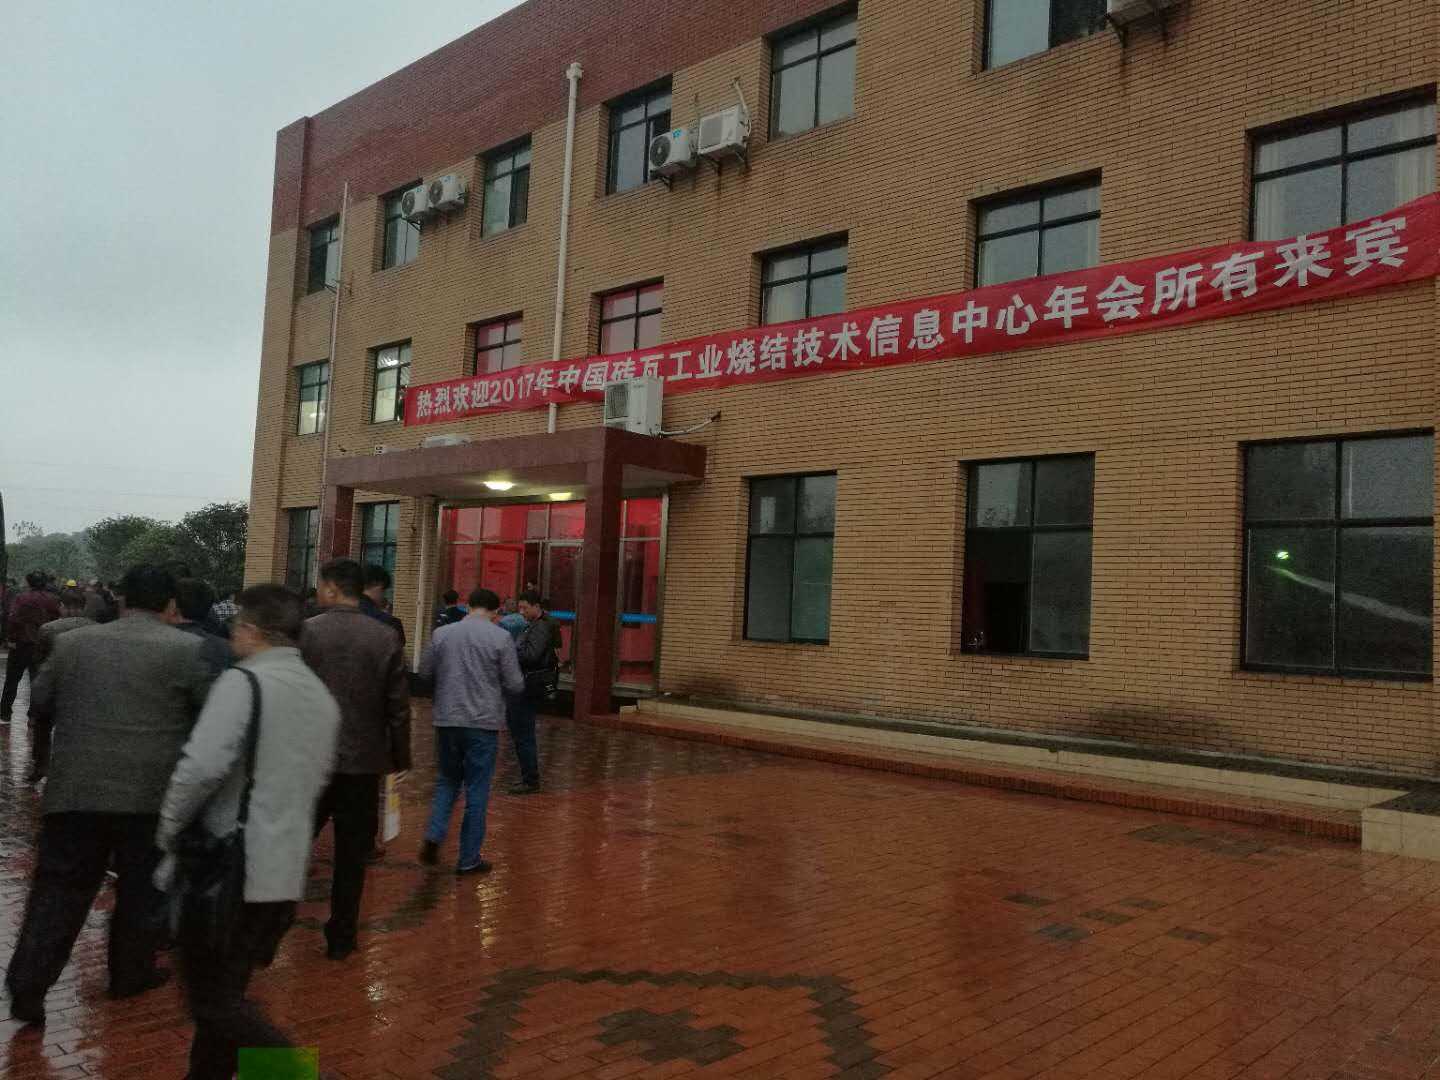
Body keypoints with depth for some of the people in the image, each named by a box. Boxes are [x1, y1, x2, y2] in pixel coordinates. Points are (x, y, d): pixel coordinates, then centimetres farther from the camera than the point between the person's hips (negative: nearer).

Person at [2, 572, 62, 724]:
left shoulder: (21, 598, -11)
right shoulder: (52, 600, 1)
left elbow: (13, 620, -20)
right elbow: (58, 620, 1)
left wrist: (11, 639, -12)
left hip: (22, 644, -3)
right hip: (44, 646, 3)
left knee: (12, 680, 10)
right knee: (37, 680, 9)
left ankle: (5, 714, 14)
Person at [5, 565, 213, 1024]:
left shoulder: (71, 642, 6)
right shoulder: (187, 650, -7)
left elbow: (40, 700, 16)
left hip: (75, 789, 3)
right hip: (153, 793, -3)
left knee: (59, 888, 11)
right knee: (142, 888, 13)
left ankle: (27, 985, 8)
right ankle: (131, 972, 24)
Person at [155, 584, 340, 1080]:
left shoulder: (243, 682, -14)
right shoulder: (323, 696, 10)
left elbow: (203, 766, -23)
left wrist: (169, 829, -8)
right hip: (287, 873, 8)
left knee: (215, 1001, 1)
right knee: (227, 991, 20)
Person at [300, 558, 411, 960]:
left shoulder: (305, 632, -9)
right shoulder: (386, 638, -5)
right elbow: (398, 707, -3)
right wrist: (400, 757, 9)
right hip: (363, 761, 1)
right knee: (351, 855, 11)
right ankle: (341, 937, 18)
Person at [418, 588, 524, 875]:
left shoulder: (442, 634, 0)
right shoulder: (501, 638, -9)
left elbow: (425, 674, 9)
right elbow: (515, 685, -7)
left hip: (447, 720, 3)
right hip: (484, 722, -3)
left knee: (447, 781, 22)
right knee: (476, 791, 7)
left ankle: (434, 836, 4)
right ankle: (469, 859, 12)